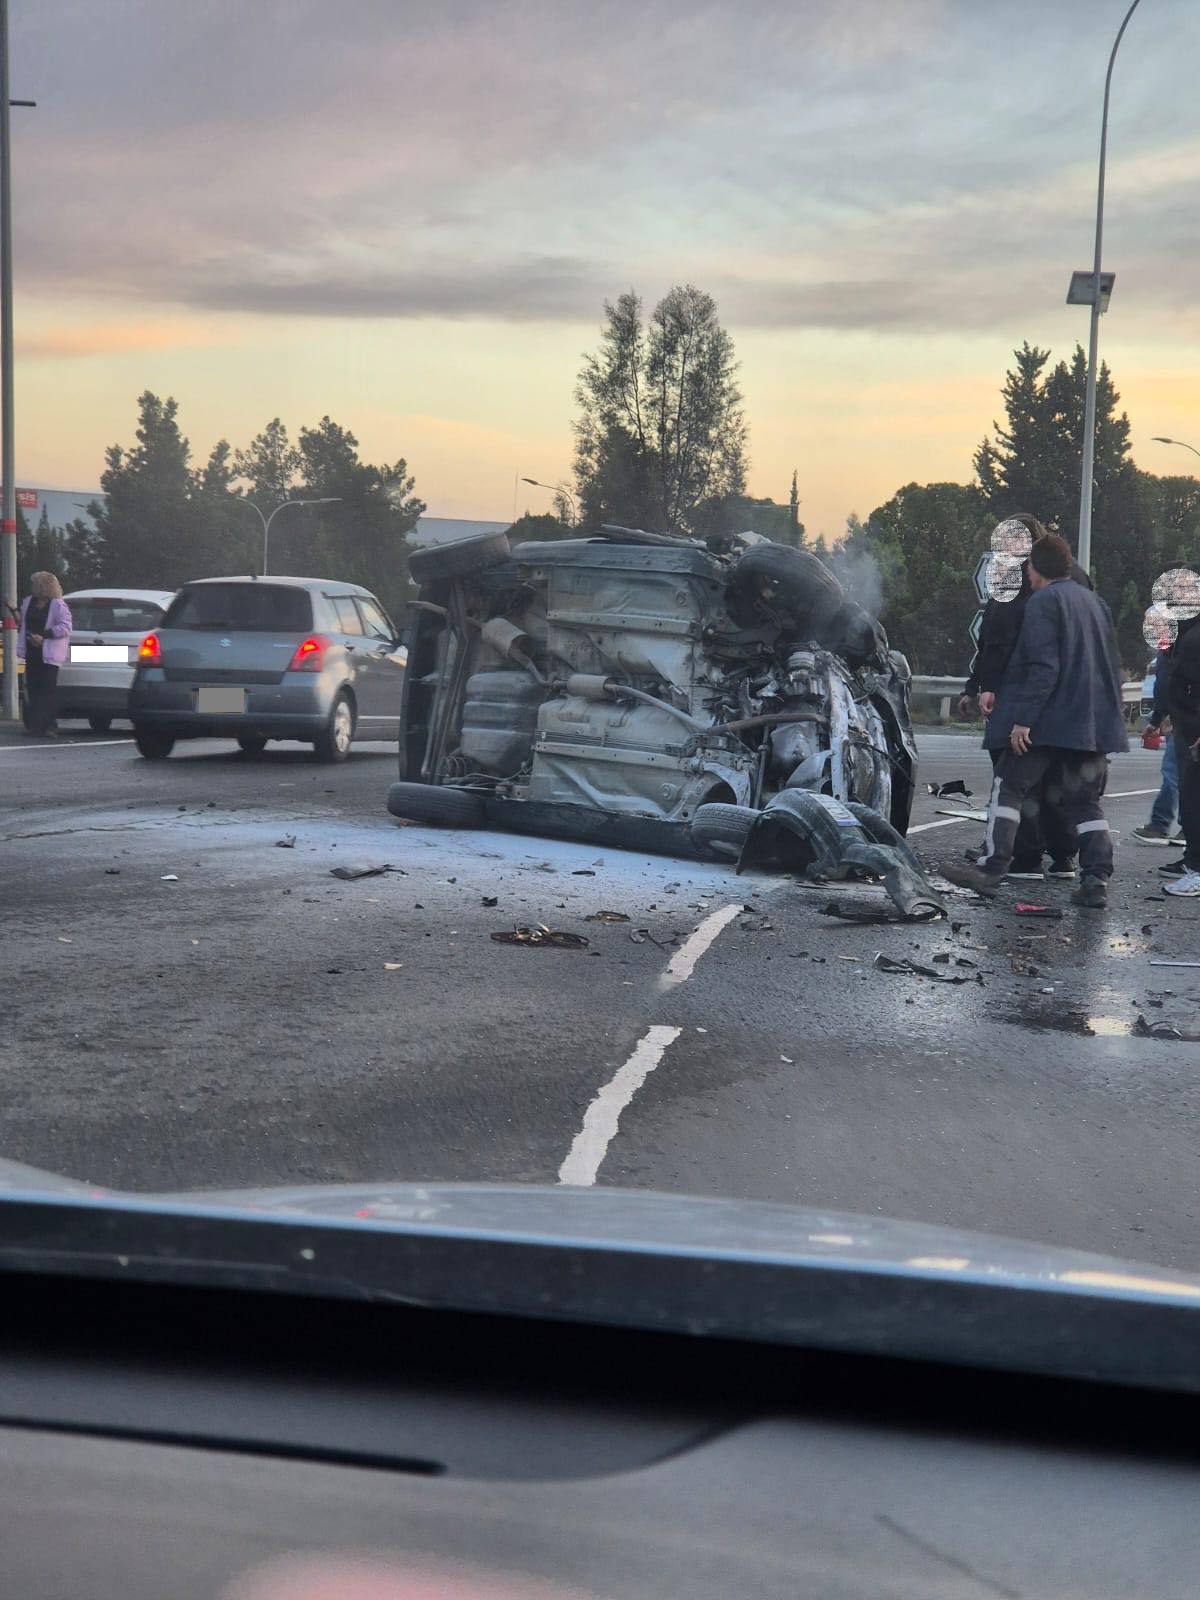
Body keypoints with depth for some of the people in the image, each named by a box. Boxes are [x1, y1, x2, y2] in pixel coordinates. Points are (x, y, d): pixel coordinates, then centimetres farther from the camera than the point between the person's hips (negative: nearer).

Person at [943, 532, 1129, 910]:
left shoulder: (1043, 602, -9)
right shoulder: (1095, 602, 16)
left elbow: (1043, 667, -18)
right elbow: (1112, 665, 20)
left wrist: (1024, 718, -19)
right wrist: (1112, 715, 25)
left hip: (1048, 723, -7)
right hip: (1093, 723, 7)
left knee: (1009, 788, 1)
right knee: (1084, 801, 10)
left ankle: (992, 870, -4)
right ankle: (1096, 879, 1)